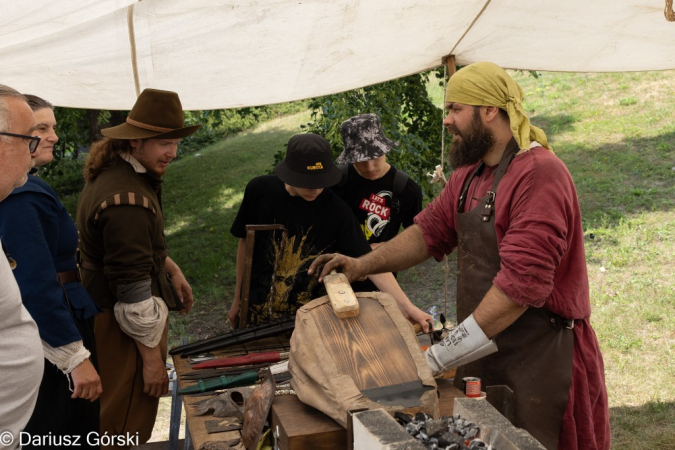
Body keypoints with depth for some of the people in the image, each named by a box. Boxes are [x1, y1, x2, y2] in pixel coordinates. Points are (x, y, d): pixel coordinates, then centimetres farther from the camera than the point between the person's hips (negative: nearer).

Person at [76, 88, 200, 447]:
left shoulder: (112, 172, 4)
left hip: (103, 305, 10)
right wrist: (151, 357, -19)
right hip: (125, 323, -10)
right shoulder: (128, 200, -29)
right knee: (128, 421, 5)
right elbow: (133, 290, -27)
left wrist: (171, 268, 14)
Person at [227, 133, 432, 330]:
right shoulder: (259, 190, -11)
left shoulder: (336, 210, -16)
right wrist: (237, 299, 9)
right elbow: (245, 242, 2)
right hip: (255, 312, 1)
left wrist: (407, 307, -28)